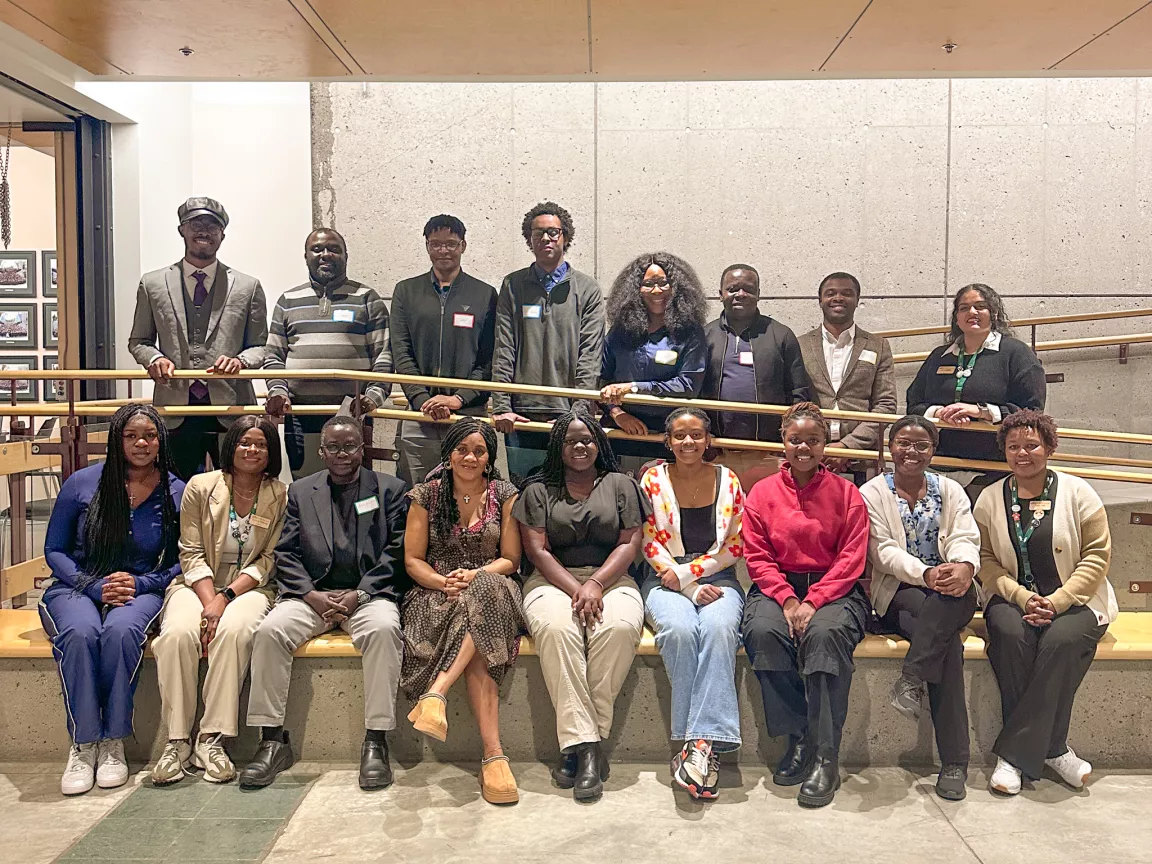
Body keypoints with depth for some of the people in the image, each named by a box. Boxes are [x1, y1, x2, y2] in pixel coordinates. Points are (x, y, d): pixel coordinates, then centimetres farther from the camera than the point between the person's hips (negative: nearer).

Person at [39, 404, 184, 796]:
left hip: (141, 591, 0)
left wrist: (141, 583, -14)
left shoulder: (177, 493, 1)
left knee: (121, 631, -36)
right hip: (77, 587, 0)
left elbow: (183, 560, 4)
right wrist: (94, 586, -11)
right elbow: (53, 550, 5)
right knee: (80, 633, -35)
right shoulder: (82, 483, 0)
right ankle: (82, 745, -25)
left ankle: (113, 743, -24)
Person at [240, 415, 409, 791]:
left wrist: (359, 595, -12)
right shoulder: (300, 491, 18)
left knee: (384, 629, -35)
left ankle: (375, 741, -29)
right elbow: (285, 553, 9)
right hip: (312, 594, 2)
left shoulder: (391, 489, 11)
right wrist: (312, 595, -9)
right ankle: (273, 741, -18)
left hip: (368, 593, -2)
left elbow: (396, 552, 2)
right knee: (270, 629, -27)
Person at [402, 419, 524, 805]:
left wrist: (473, 576, -16)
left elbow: (510, 559, 5)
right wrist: (444, 582, -16)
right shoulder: (427, 495, 9)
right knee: (477, 650, -36)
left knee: (482, 593, -41)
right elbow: (413, 560, 6)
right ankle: (493, 754, -44)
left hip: (492, 590, 0)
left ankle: (436, 691, -47)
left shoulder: (504, 495, 8)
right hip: (437, 591, 0)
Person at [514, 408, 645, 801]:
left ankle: (578, 743, -28)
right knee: (555, 628, -36)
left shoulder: (620, 485, 16)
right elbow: (537, 550, 3)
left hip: (611, 579, 1)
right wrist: (575, 589, -13)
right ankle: (586, 746, -36)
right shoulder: (538, 490, 15)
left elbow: (629, 544, 6)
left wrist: (595, 584, -12)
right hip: (554, 580, 0)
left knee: (619, 628, -35)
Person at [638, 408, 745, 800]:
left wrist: (686, 573, -6)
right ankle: (703, 744, -28)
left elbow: (735, 548, 6)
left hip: (718, 579, 1)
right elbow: (652, 547, 0)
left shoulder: (728, 481, 8)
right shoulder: (653, 480, 5)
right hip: (665, 580, -1)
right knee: (679, 629, -34)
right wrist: (692, 590, -11)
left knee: (719, 627, -33)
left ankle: (701, 741, -35)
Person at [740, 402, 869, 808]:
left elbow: (852, 559, -1)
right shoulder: (763, 493, 11)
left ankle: (825, 756, -28)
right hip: (777, 587, 1)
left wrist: (813, 601, -15)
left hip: (833, 589, -1)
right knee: (763, 631, -33)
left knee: (826, 632, -35)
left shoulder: (846, 493, 9)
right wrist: (787, 599, -13)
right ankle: (798, 738, -20)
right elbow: (757, 557, 4)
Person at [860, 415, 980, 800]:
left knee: (961, 594, -37)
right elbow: (884, 553, -5)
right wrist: (926, 574, -25)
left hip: (949, 588, 3)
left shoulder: (951, 491, 17)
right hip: (897, 594, -2)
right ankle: (954, 762, -32)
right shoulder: (872, 493, 8)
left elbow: (965, 538, 0)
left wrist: (964, 566, -27)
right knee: (949, 640, -32)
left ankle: (911, 680, -33)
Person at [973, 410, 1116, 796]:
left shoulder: (1078, 492, 1)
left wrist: (1056, 602, -16)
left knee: (1062, 639, -33)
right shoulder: (990, 499, 7)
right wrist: (1024, 599, -17)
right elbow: (987, 561, 1)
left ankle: (1014, 753, -24)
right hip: (1013, 598, 2)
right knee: (1009, 633, -32)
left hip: (1075, 601, -1)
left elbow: (1097, 556, -4)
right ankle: (1050, 749, -18)